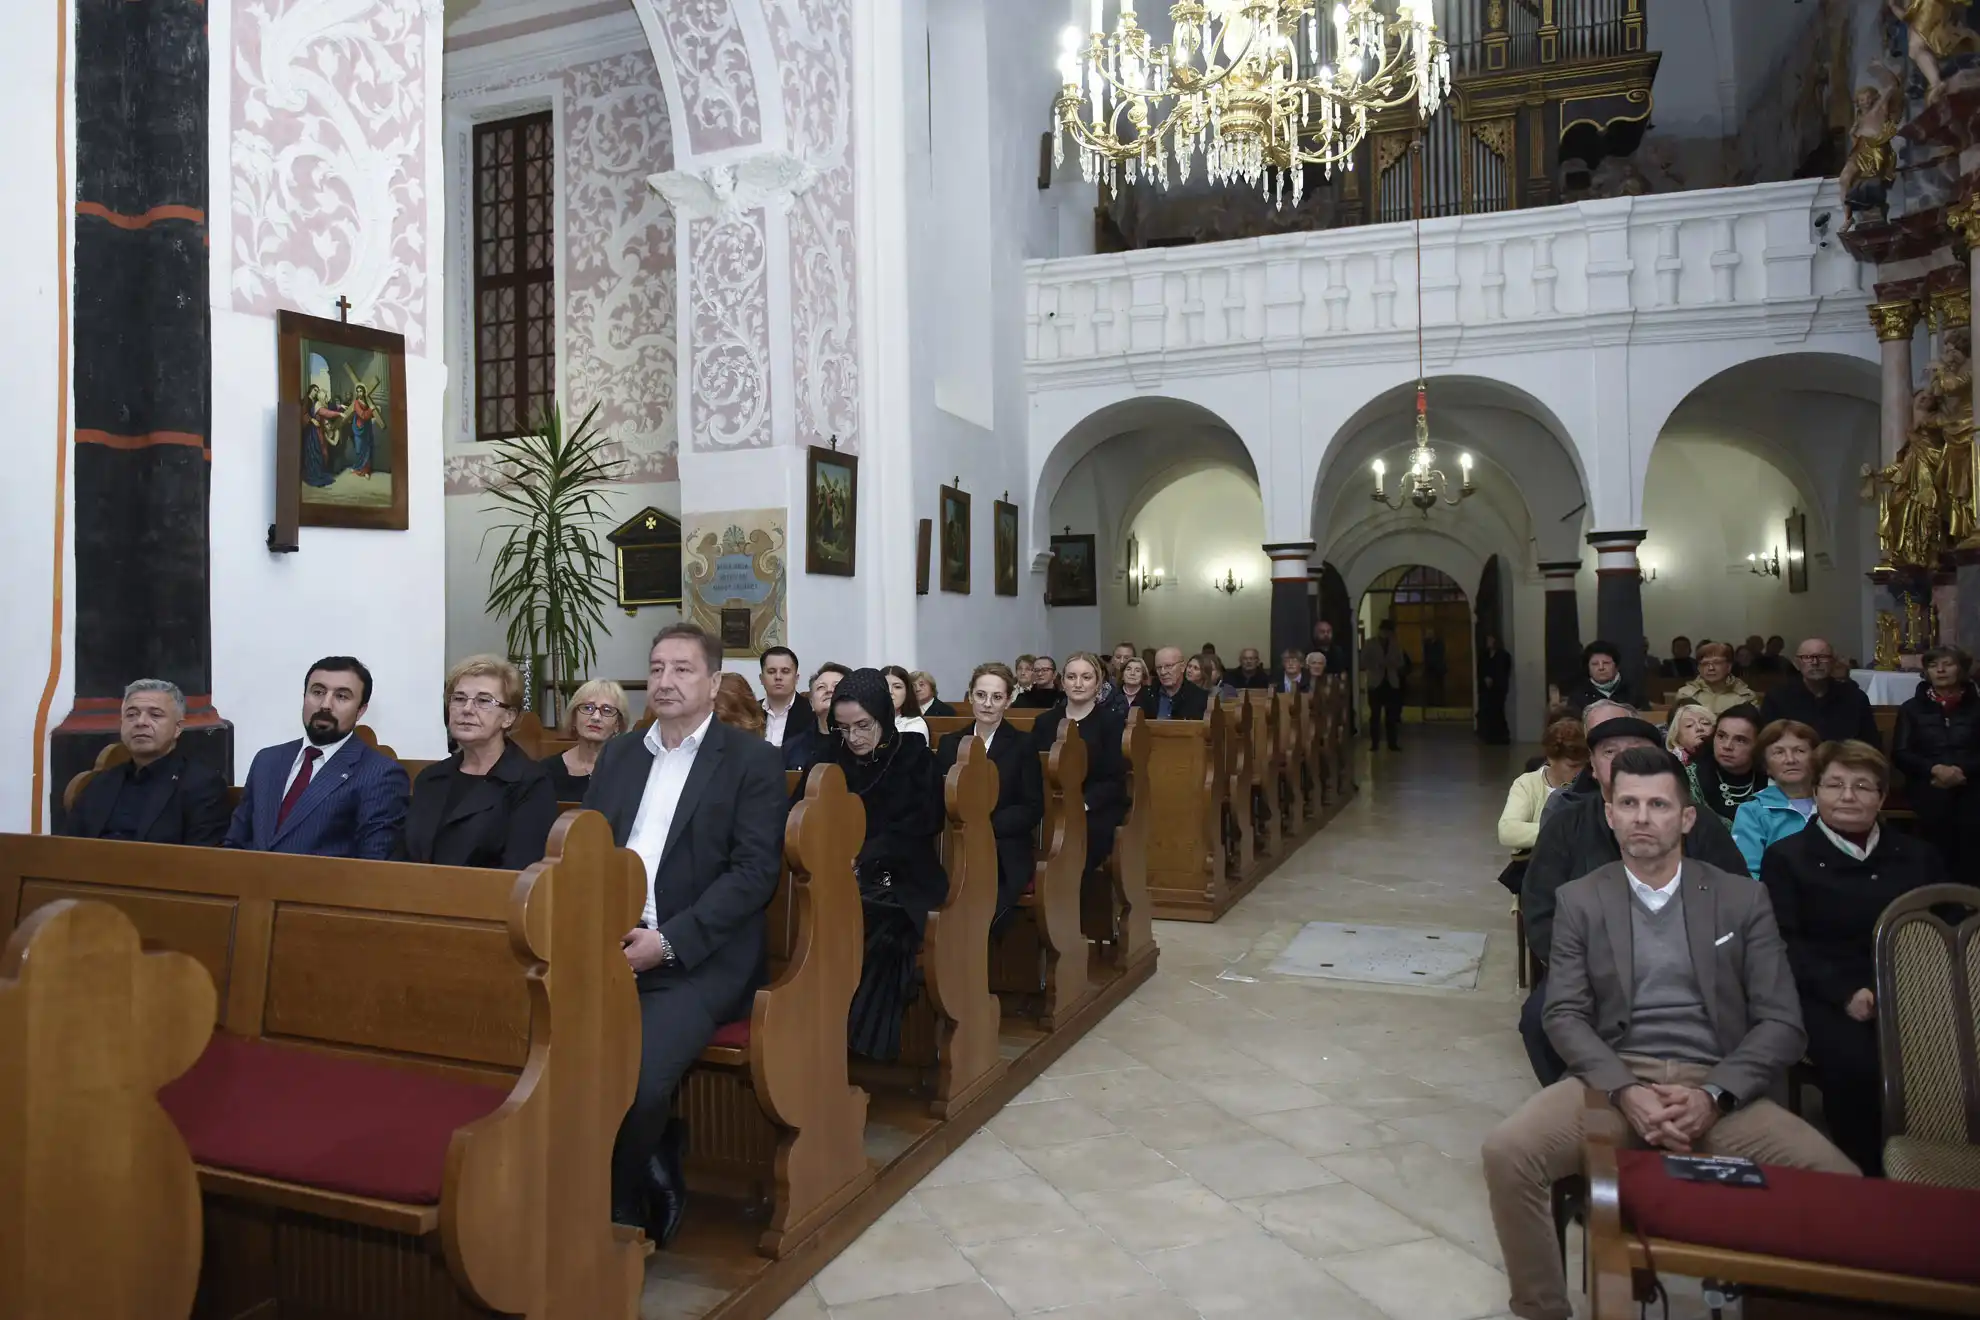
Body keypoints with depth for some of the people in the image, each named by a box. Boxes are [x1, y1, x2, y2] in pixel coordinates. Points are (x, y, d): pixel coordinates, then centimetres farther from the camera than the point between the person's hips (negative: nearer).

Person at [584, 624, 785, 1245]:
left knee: (635, 1078, -27)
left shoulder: (754, 760, 1)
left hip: (697, 959, -4)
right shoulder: (617, 755, 18)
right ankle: (653, 1174, 3)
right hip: (609, 947, 5)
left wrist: (667, 941, -17)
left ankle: (618, 1207, 5)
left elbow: (755, 870, -8)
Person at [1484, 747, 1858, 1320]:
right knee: (1507, 1152, -26)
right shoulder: (1580, 900, 7)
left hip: (1717, 1087, 1)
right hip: (1611, 1079, 0)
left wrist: (1713, 1096, -14)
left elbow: (1781, 1022, 2)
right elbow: (1565, 1015, 1)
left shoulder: (1743, 898, 8)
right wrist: (1626, 1090, -17)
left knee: (1838, 1182, -26)